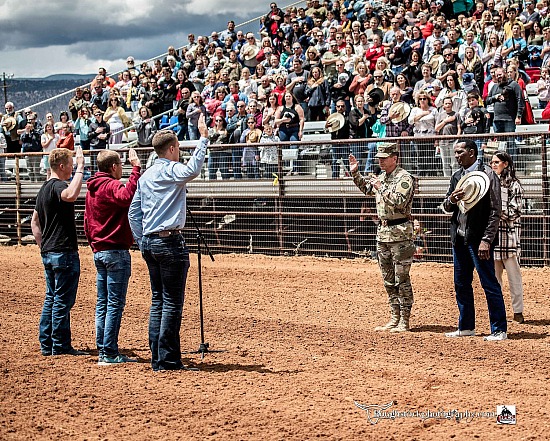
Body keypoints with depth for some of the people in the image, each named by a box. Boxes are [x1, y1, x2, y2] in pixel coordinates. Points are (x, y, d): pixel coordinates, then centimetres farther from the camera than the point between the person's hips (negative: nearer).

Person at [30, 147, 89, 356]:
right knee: (63, 300, -5)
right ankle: (60, 345, -2)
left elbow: (35, 222, 22)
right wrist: (81, 168, -31)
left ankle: (46, 344, 16)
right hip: (64, 252, -10)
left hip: (48, 253, 10)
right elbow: (70, 195, -39)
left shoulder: (44, 188, 16)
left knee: (51, 298, 14)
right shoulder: (57, 186, -14)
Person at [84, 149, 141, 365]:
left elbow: (87, 222, 20)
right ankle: (109, 354, -7)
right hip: (116, 252, -9)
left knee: (102, 304, 11)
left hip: (99, 252, 9)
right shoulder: (111, 186, -13)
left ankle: (103, 351, 14)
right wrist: (136, 168, -34)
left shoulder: (92, 189, 15)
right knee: (115, 304, -6)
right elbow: (128, 196, -36)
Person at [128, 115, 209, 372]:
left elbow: (133, 213, 18)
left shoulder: (146, 176, 16)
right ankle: (168, 360, -6)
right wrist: (203, 138, -29)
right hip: (170, 242, -8)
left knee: (158, 301, 12)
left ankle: (157, 359, 12)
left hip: (148, 242, 8)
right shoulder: (170, 170, -9)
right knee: (172, 303, -5)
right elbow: (192, 170, -32)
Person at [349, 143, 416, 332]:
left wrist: (382, 187, -20)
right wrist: (355, 173, 20)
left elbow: (399, 202, -24)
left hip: (400, 233, -9)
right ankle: (395, 318, 19)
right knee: (388, 280, 12)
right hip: (383, 232, 9)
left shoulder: (404, 178, -11)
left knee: (401, 278, -6)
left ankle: (404, 321, -2)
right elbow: (366, 188, 33)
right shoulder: (381, 177, 14)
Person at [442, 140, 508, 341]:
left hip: (479, 238, -7)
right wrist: (451, 200, -7)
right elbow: (447, 208, 18)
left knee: (489, 284, -6)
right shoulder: (457, 176, 14)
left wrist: (486, 240, -17)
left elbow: (495, 211, -11)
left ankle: (499, 330, -2)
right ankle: (466, 327, 23)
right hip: (459, 237, 8)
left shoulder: (487, 174, -8)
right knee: (461, 284, 13)